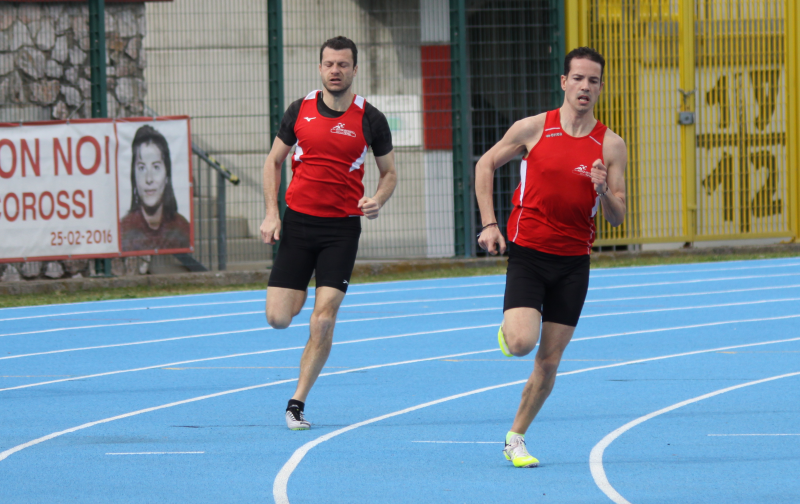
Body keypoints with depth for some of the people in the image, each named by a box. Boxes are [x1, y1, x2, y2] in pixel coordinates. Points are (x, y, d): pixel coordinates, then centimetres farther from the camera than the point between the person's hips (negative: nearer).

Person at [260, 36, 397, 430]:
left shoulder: (370, 119, -2)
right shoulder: (300, 111, 2)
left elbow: (389, 172, 10)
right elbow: (273, 161, 12)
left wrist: (377, 201, -12)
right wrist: (271, 214, 1)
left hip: (342, 228, -1)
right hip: (297, 220, 2)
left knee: (323, 319, -11)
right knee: (278, 318, -4)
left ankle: (297, 403, -1)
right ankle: (300, 295, 33)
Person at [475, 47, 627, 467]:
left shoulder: (611, 146, -1)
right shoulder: (533, 129, -5)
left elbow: (617, 217, 1)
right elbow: (486, 165, 8)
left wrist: (604, 191, -21)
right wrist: (489, 224, 0)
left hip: (573, 261, 2)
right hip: (527, 252, -2)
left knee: (549, 361, 3)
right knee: (521, 343, -21)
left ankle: (516, 438, 19)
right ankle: (508, 329, 15)